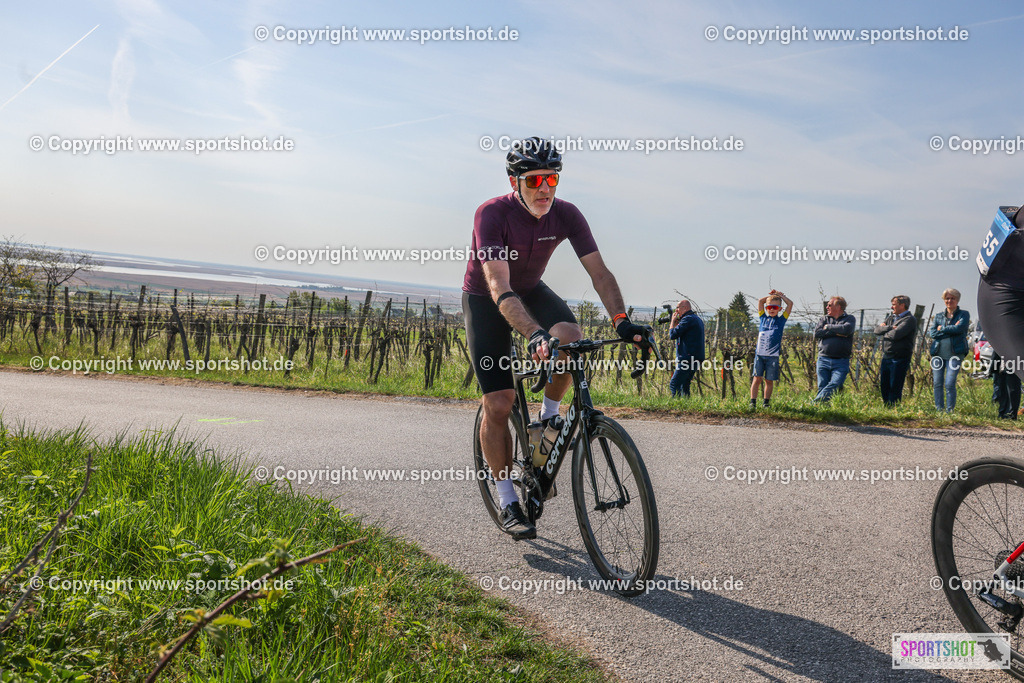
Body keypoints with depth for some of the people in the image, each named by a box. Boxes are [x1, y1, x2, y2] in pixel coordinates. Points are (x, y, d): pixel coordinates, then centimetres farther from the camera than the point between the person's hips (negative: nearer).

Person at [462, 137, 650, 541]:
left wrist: (622, 321, -34)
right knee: (498, 405, -10)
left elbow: (599, 272, -19)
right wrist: (534, 334, -57)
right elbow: (500, 288, -42)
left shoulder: (565, 215, -18)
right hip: (485, 300, -3)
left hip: (531, 291, 4)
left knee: (570, 338, -30)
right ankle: (507, 503, 6)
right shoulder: (492, 214, -31)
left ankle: (549, 415, 0)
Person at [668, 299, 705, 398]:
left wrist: (673, 320, 1)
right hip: (696, 359, 10)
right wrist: (676, 322, 15)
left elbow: (673, 335, -14)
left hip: (688, 358, -10)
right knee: (684, 386, 14)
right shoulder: (697, 319, 21)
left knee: (674, 384, -11)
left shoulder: (688, 319, -11)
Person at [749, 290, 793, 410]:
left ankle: (766, 403, 15)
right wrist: (771, 295, 18)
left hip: (773, 356, 0)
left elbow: (790, 304, 4)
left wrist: (780, 295, 14)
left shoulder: (781, 320, 8)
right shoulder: (763, 318, 11)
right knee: (757, 378, -5)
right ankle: (753, 402, -4)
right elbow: (760, 300, 12)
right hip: (759, 354, 1)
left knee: (769, 380, 5)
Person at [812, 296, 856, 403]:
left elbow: (846, 329, -14)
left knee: (834, 385, -21)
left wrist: (828, 327, -2)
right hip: (823, 359, 3)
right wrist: (836, 332, -5)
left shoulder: (850, 319, 10)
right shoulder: (825, 319, 18)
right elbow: (816, 333, 0)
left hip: (841, 362, -3)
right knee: (822, 388, -4)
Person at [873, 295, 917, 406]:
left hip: (899, 358, -7)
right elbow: (877, 329, 5)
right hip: (886, 356, 7)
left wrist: (884, 332, -3)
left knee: (895, 388, -3)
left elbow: (896, 334, -22)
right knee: (884, 385, 11)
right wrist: (889, 328, -11)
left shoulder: (909, 320, -8)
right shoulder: (890, 317, 17)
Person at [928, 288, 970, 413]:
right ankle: (939, 409, 11)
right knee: (937, 383, 2)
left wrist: (941, 329, -3)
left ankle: (950, 410, -2)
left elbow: (960, 328, -12)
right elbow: (932, 333, 1)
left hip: (955, 353, -3)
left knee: (950, 384, -11)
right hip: (938, 353, 4)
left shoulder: (964, 314, 8)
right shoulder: (938, 316, 16)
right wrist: (951, 330, -8)